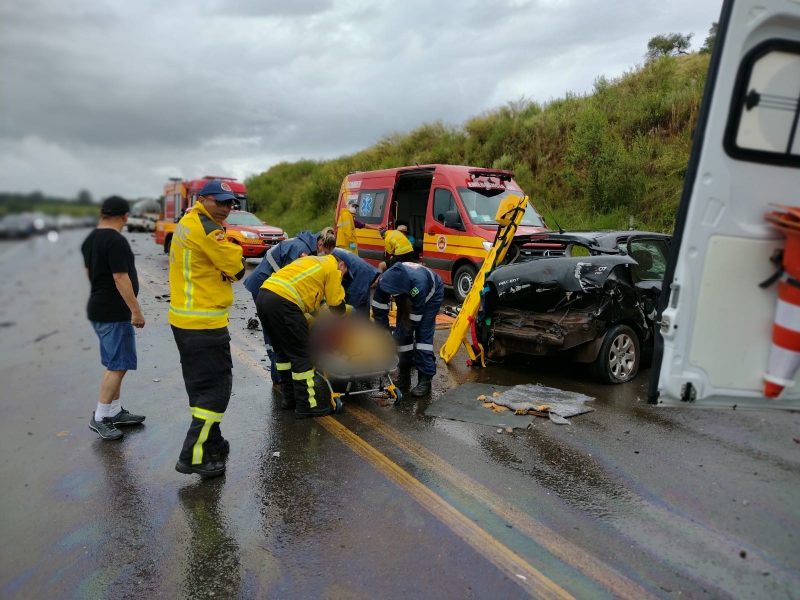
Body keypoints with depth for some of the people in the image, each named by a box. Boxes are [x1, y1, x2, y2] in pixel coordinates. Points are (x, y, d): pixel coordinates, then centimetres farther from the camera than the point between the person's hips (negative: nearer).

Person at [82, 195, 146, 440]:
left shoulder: (90, 239, 11)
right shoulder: (117, 241, -18)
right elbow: (121, 278, -22)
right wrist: (136, 311, -18)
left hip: (98, 307, 10)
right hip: (114, 312, -10)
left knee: (114, 364, 16)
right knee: (118, 365, -5)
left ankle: (115, 411, 23)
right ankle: (99, 417, 0)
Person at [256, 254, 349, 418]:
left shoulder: (312, 261, 30)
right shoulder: (332, 268, 7)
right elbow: (337, 307, 8)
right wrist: (347, 310, 29)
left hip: (263, 295, 9)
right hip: (283, 302, -9)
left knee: (283, 352, 21)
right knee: (302, 355, 2)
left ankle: (289, 396, 31)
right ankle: (307, 405, 10)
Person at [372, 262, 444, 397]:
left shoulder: (418, 285, -45)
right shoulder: (384, 281, -34)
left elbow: (414, 320, -34)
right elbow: (379, 310, -21)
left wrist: (393, 342, -29)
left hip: (431, 294, -5)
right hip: (407, 295, 5)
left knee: (423, 334, -15)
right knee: (402, 332, -3)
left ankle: (425, 379, -10)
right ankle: (404, 375, 9)